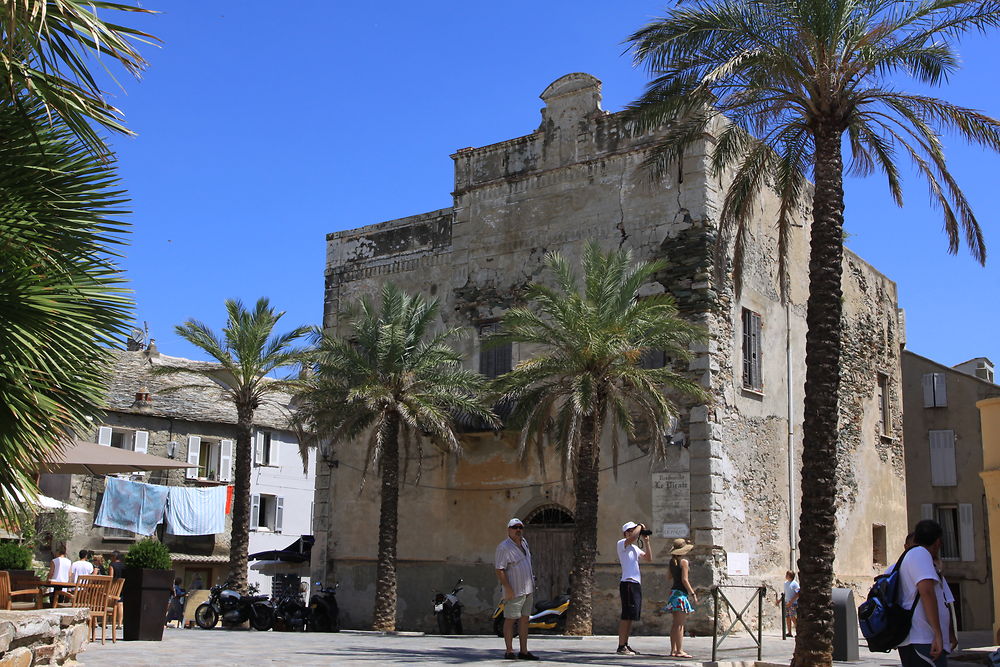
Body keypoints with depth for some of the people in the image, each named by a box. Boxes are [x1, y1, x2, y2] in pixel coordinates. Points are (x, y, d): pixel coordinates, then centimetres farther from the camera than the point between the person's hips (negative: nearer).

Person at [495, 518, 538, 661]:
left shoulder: (524, 543, 11)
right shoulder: (504, 547, -14)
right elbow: (499, 569, -18)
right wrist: (508, 588, -23)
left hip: (528, 589, 8)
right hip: (514, 591, -8)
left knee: (524, 620, 9)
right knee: (510, 619, -2)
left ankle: (524, 651, 14)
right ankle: (509, 651, 2)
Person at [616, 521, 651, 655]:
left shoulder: (635, 547, 22)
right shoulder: (621, 544, -4)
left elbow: (648, 558, 15)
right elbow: (633, 537, -25)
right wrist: (640, 526, -9)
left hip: (636, 584, 9)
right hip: (628, 583, -9)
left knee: (631, 617, 10)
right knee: (626, 616, -10)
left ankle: (625, 645, 14)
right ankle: (621, 646, -9)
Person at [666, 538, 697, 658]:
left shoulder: (672, 561, 11)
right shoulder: (683, 561, -10)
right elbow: (684, 580, -15)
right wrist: (692, 593, -10)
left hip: (673, 591, 8)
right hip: (681, 593, -8)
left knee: (675, 624, 11)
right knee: (680, 624, -7)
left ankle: (673, 650, 13)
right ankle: (679, 651, -7)